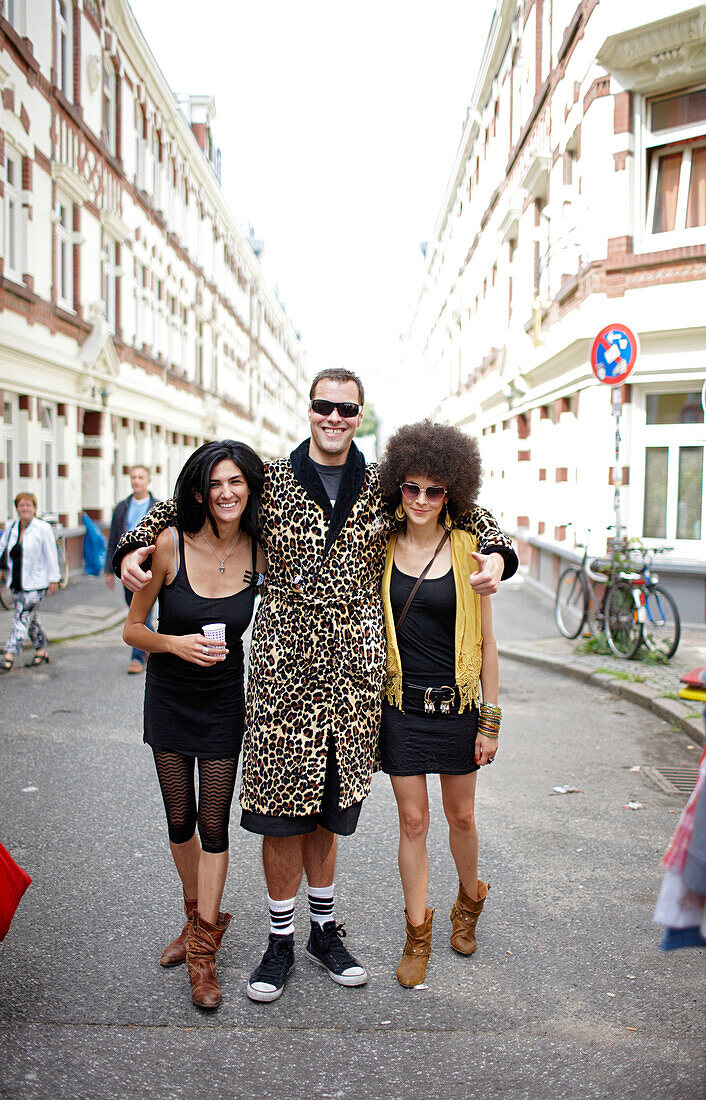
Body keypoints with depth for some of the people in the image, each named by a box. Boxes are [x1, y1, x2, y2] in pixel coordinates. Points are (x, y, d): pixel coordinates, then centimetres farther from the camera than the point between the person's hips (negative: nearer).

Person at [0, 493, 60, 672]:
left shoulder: (43, 529, -7)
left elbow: (51, 555, -7)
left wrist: (53, 580, -8)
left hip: (35, 583, -6)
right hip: (16, 583, 6)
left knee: (22, 618, -9)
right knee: (31, 619, 12)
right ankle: (41, 652, 23)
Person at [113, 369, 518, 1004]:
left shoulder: (383, 490, 8)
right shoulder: (270, 481, 4)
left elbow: (463, 511, 18)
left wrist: (497, 553, 0)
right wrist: (134, 547, -2)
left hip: (354, 669, 2)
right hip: (283, 665, -1)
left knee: (326, 807, 14)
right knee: (282, 807, 4)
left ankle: (325, 930, 33)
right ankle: (281, 939, 25)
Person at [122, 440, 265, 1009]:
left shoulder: (261, 551, -12)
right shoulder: (172, 544, -16)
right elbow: (132, 628, -8)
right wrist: (175, 643, -25)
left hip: (224, 700, 0)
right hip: (168, 697, 1)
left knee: (213, 823, 1)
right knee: (179, 820, 13)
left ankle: (203, 949, 17)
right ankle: (199, 917, 37)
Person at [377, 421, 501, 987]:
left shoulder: (466, 550, -6)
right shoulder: (383, 548, -2)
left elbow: (486, 641, -2)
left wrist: (490, 719, -2)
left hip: (457, 704, 0)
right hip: (402, 705, 1)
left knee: (461, 816, 15)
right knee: (413, 820, 8)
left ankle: (469, 900, 43)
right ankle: (417, 933, 26)